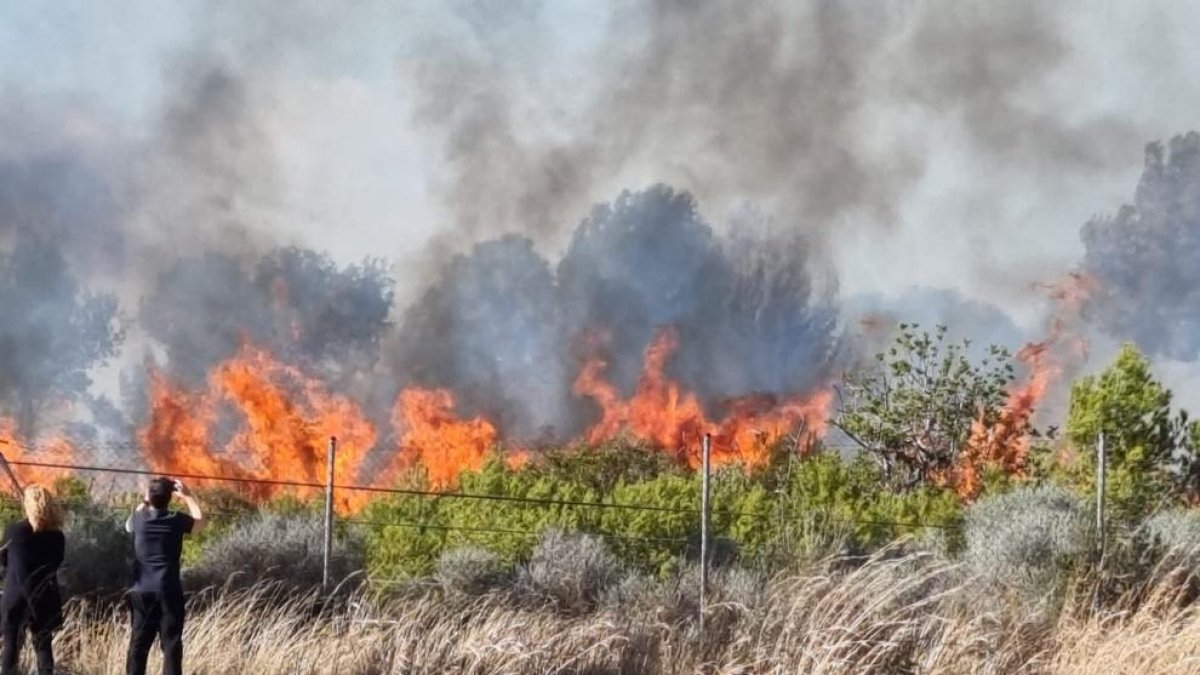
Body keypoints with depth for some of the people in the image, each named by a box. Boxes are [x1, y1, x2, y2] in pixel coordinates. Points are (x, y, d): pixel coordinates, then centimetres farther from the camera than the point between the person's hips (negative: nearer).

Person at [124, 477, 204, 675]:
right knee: (171, 643, -2)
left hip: (142, 591, 2)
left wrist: (145, 502, 30)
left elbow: (128, 525, 26)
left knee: (139, 642, 6)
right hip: (169, 591, -2)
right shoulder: (176, 520, -4)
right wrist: (187, 496, 24)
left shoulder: (139, 519, 0)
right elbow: (200, 520, 17)